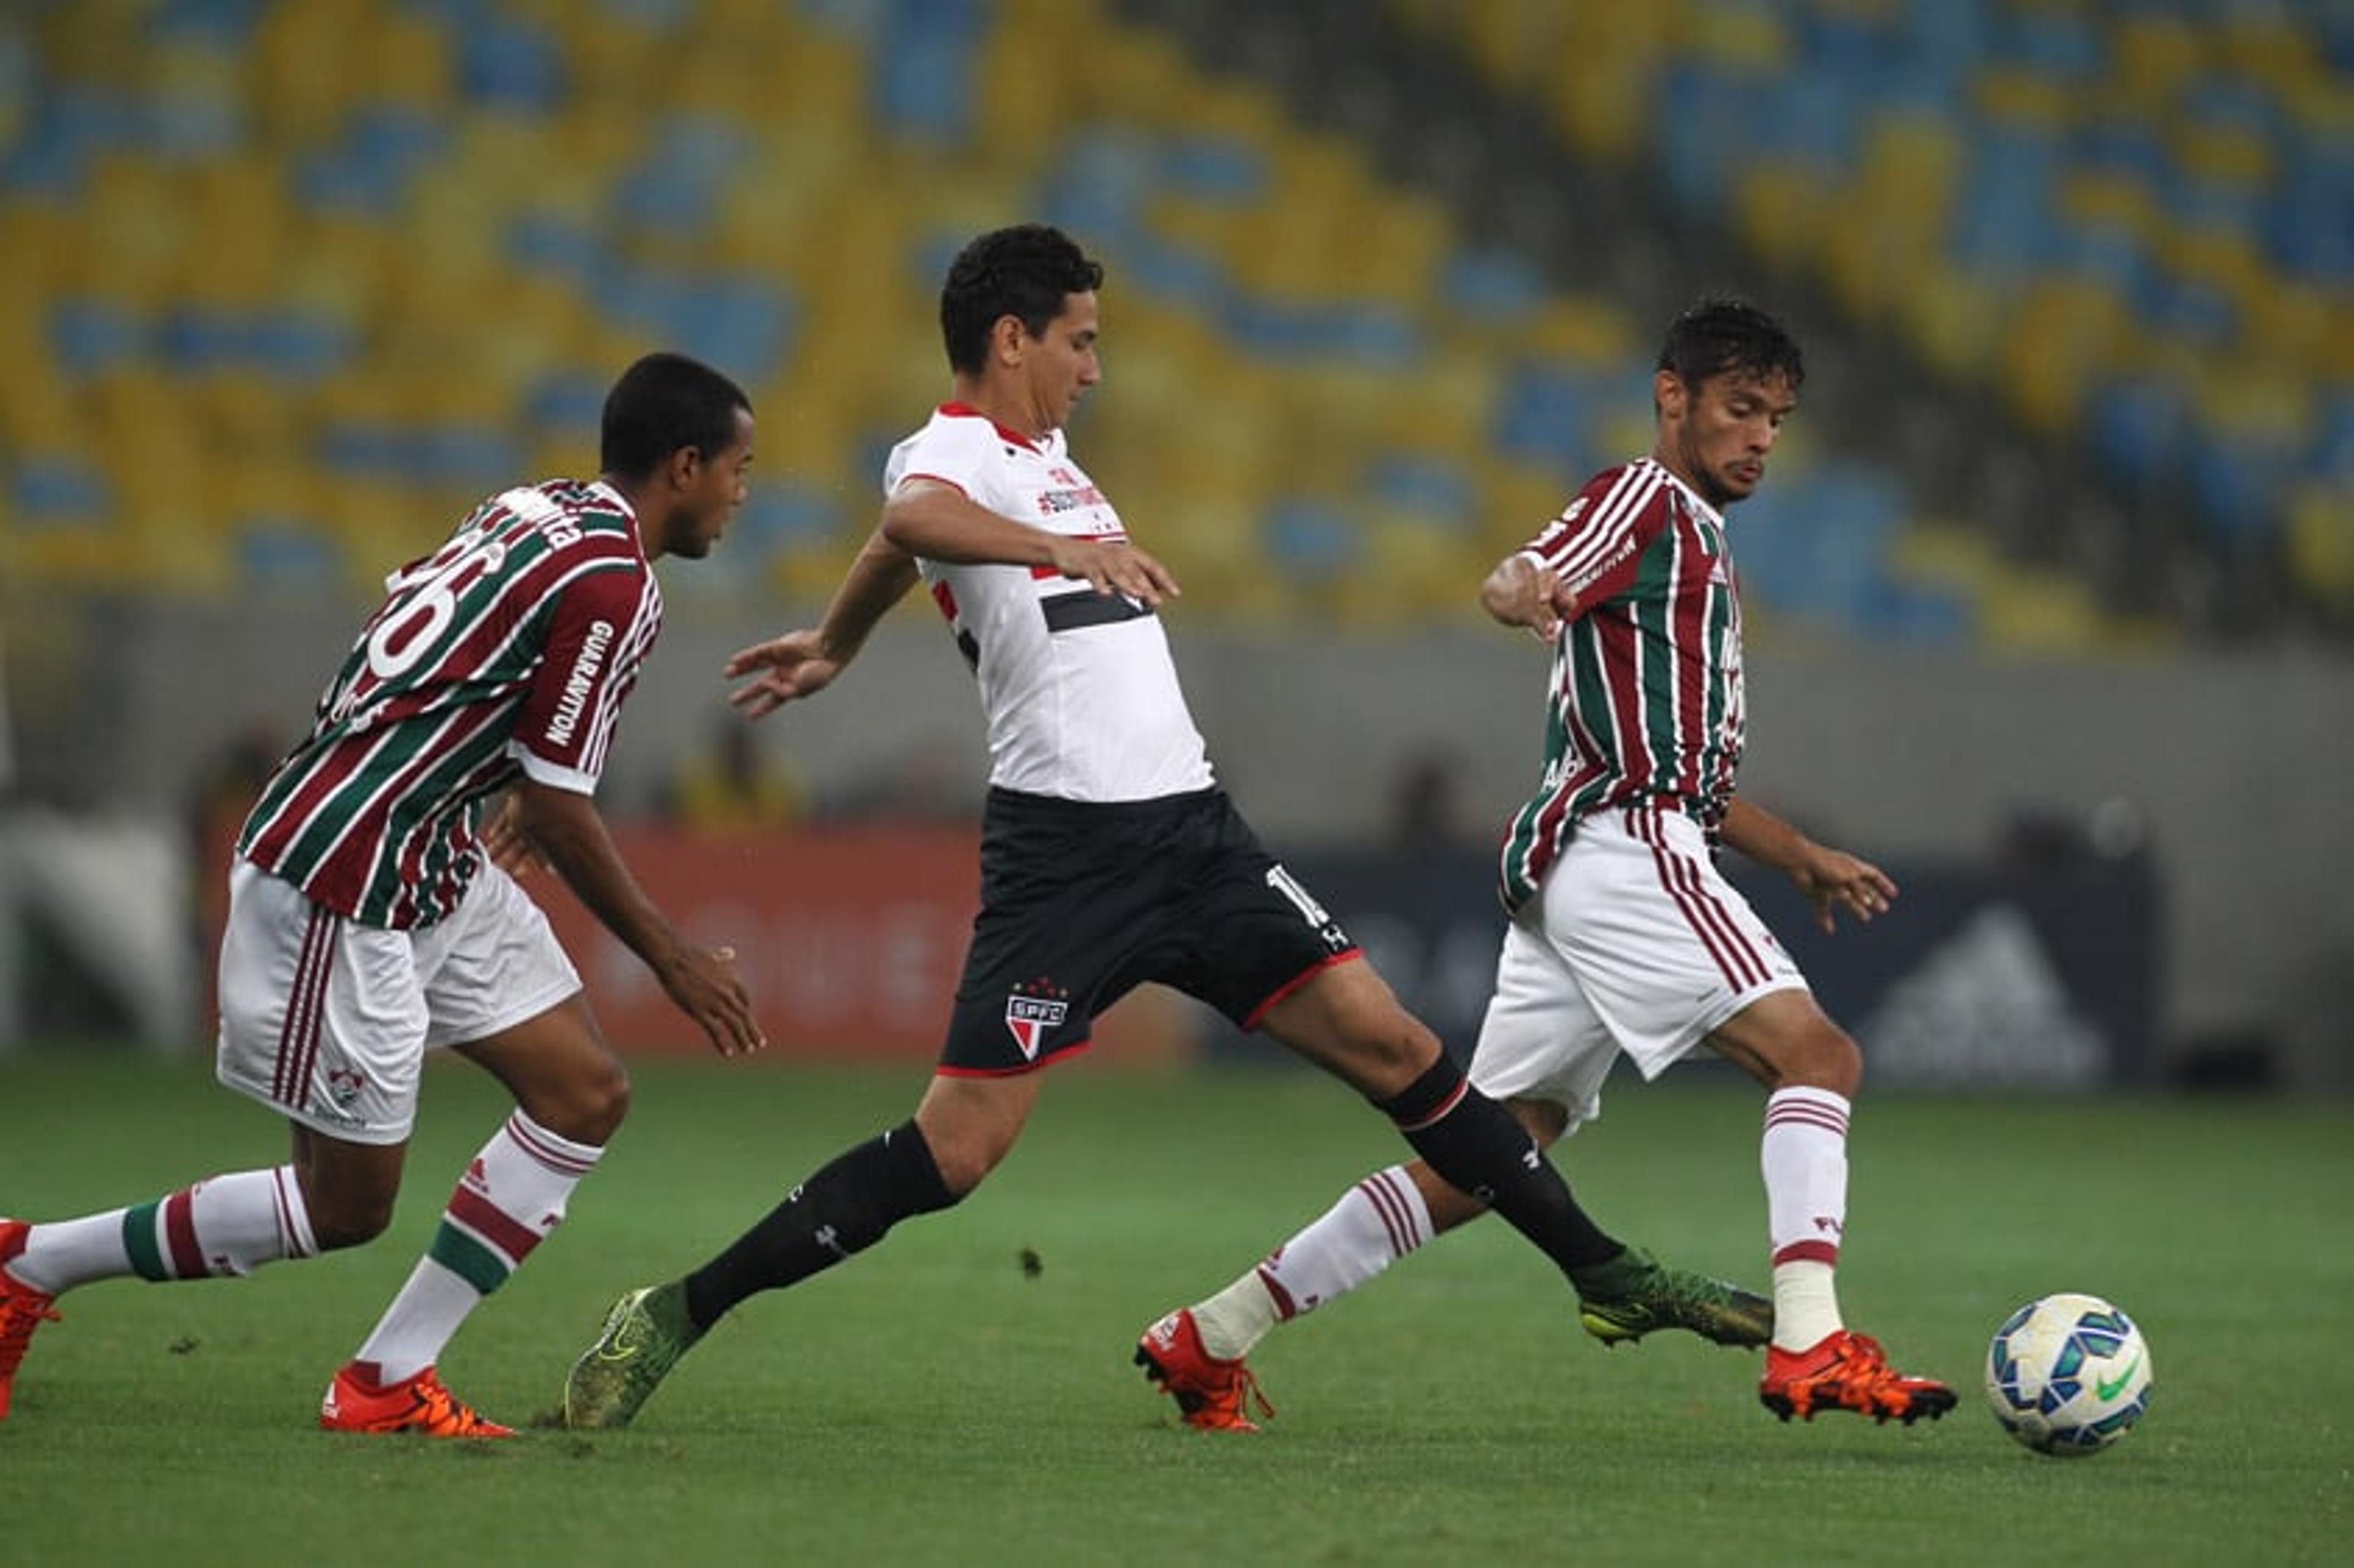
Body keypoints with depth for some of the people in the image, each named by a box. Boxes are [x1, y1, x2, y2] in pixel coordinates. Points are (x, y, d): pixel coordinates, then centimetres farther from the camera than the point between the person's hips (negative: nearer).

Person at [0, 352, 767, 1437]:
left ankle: (389, 1381, 6)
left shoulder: (541, 512, 8)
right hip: (339, 887, -10)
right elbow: (556, 809, -17)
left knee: (586, 1096, 4)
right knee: (347, 1206, 0)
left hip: (436, 869, 10)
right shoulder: (611, 586, -19)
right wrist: (670, 958, -8)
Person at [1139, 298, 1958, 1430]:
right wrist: (1527, 594, -45)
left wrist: (1802, 857, 32)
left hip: (1570, 868, 10)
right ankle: (1809, 1347, -29)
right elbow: (1514, 582, -22)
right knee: (1817, 1057, -17)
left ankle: (1217, 1334, 10)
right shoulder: (1641, 501, -1)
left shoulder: (1695, 541, 29)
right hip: (1624, 853, -10)